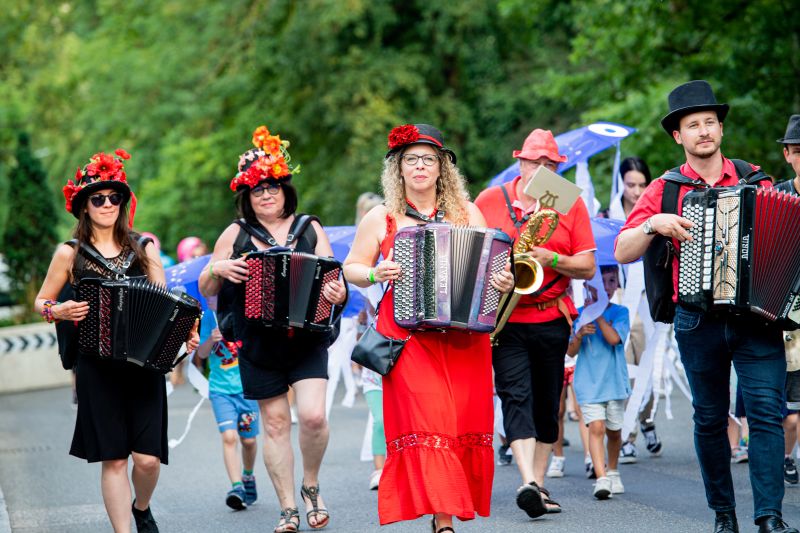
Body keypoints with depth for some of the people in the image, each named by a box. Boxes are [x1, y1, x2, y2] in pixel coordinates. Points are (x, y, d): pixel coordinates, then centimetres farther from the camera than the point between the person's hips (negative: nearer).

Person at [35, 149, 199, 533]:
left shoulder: (144, 248, 8)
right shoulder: (71, 253, 4)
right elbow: (41, 302, 12)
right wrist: (59, 311, -10)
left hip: (145, 364, 1)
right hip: (97, 367, -1)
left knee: (147, 458, -3)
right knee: (114, 458, -4)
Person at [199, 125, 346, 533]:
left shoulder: (310, 230, 5)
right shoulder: (236, 234, 4)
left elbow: (333, 280, 3)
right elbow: (206, 290, 8)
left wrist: (335, 293, -20)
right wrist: (217, 269, -14)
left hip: (307, 341, -1)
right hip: (259, 345, 1)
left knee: (313, 416, -14)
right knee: (275, 423, 4)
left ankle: (311, 487, 11)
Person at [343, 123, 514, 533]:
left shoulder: (467, 213, 11)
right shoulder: (381, 218, 7)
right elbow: (352, 269, 12)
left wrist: (504, 281, -10)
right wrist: (376, 274, -9)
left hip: (464, 334, 2)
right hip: (408, 335, -2)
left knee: (465, 419, -1)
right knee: (427, 418, -14)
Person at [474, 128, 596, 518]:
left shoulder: (571, 204, 4)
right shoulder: (489, 200, 4)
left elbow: (587, 267, 1)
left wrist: (552, 259, -17)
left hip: (551, 319, 2)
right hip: (503, 319, -2)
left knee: (547, 402, 7)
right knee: (516, 395, -16)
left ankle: (538, 485, 16)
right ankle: (528, 482, -27)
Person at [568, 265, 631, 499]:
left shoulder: (620, 312, 1)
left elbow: (613, 338, -17)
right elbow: (571, 351, 2)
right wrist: (580, 334, -18)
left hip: (614, 381, 1)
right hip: (589, 382, -1)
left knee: (614, 430, 13)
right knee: (596, 427, -16)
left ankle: (612, 472, 35)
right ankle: (601, 478, -23)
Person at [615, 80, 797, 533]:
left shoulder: (755, 181, 8)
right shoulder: (665, 191, 8)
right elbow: (623, 253, 5)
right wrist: (653, 225, -12)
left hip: (757, 317, -1)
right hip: (698, 321, 1)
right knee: (710, 418, 6)